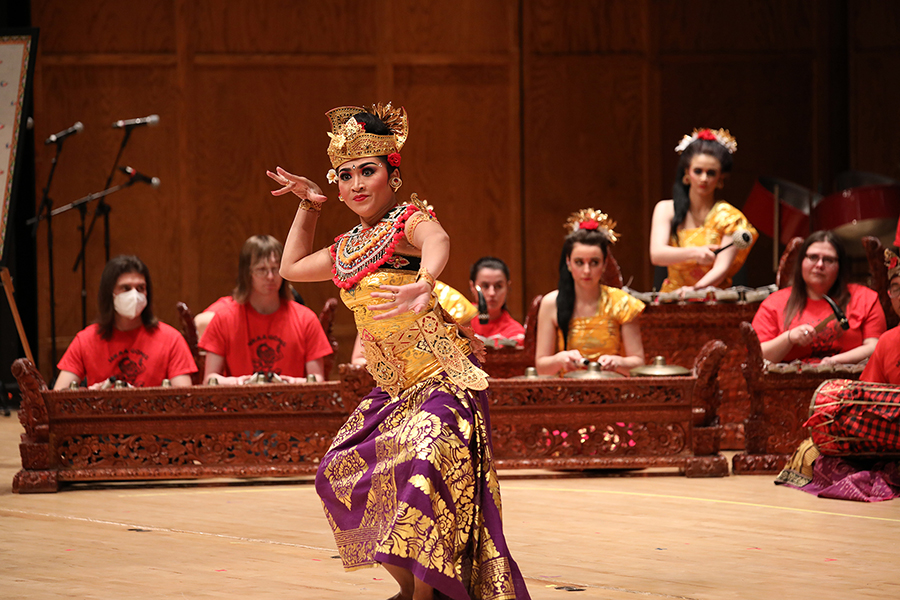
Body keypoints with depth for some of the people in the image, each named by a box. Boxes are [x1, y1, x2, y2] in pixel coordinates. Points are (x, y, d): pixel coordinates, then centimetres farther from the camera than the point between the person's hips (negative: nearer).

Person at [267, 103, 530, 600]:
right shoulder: (348, 247, 12)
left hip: (441, 382, -9)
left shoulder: (409, 220, -14)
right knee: (342, 473, 10)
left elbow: (438, 241, -40)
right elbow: (292, 266, 31)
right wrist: (308, 206, 22)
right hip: (391, 392, 9)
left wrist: (423, 284, -62)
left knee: (420, 469, -29)